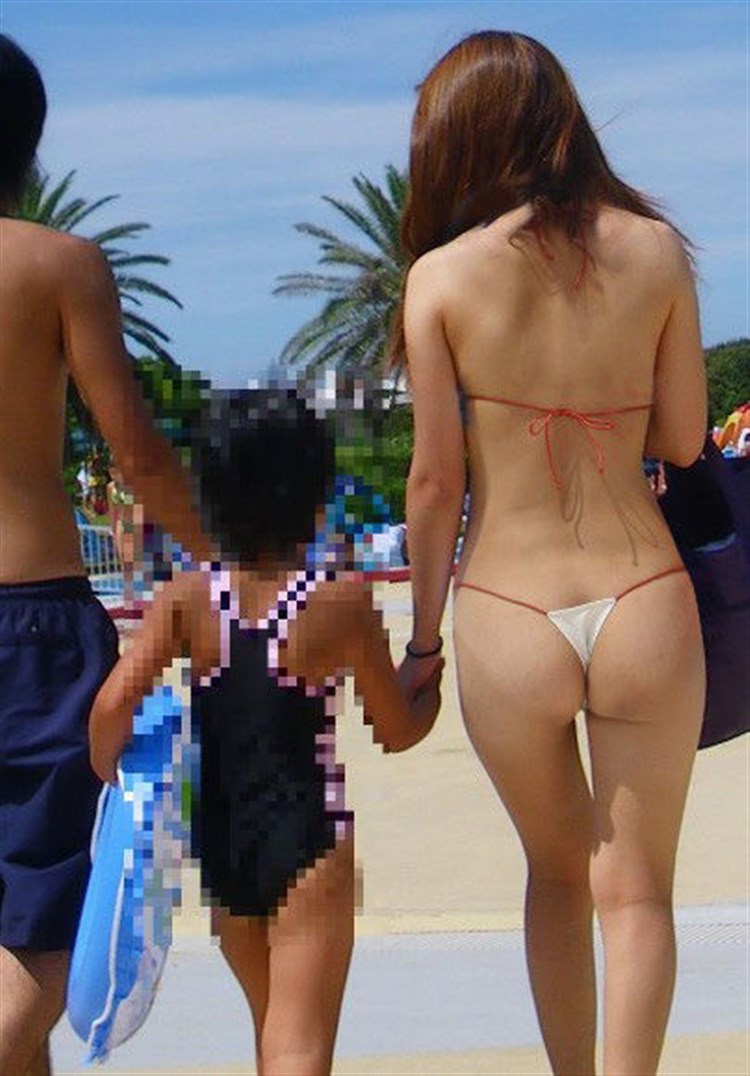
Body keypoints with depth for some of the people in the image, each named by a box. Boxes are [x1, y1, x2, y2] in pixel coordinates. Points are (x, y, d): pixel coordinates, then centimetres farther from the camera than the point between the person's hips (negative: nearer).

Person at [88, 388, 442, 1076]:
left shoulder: (186, 599, -3)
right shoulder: (343, 600, -9)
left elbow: (114, 703, -13)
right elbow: (398, 731, 0)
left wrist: (114, 785, 3)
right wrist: (430, 676, 20)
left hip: (217, 838, 5)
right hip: (307, 836, -4)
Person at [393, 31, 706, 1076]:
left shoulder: (442, 275, -5)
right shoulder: (653, 248, -1)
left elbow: (437, 476, -3)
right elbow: (682, 439, 3)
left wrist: (423, 639, 8)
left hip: (508, 625, 0)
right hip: (644, 608, 0)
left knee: (557, 871, 23)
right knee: (635, 891, 13)